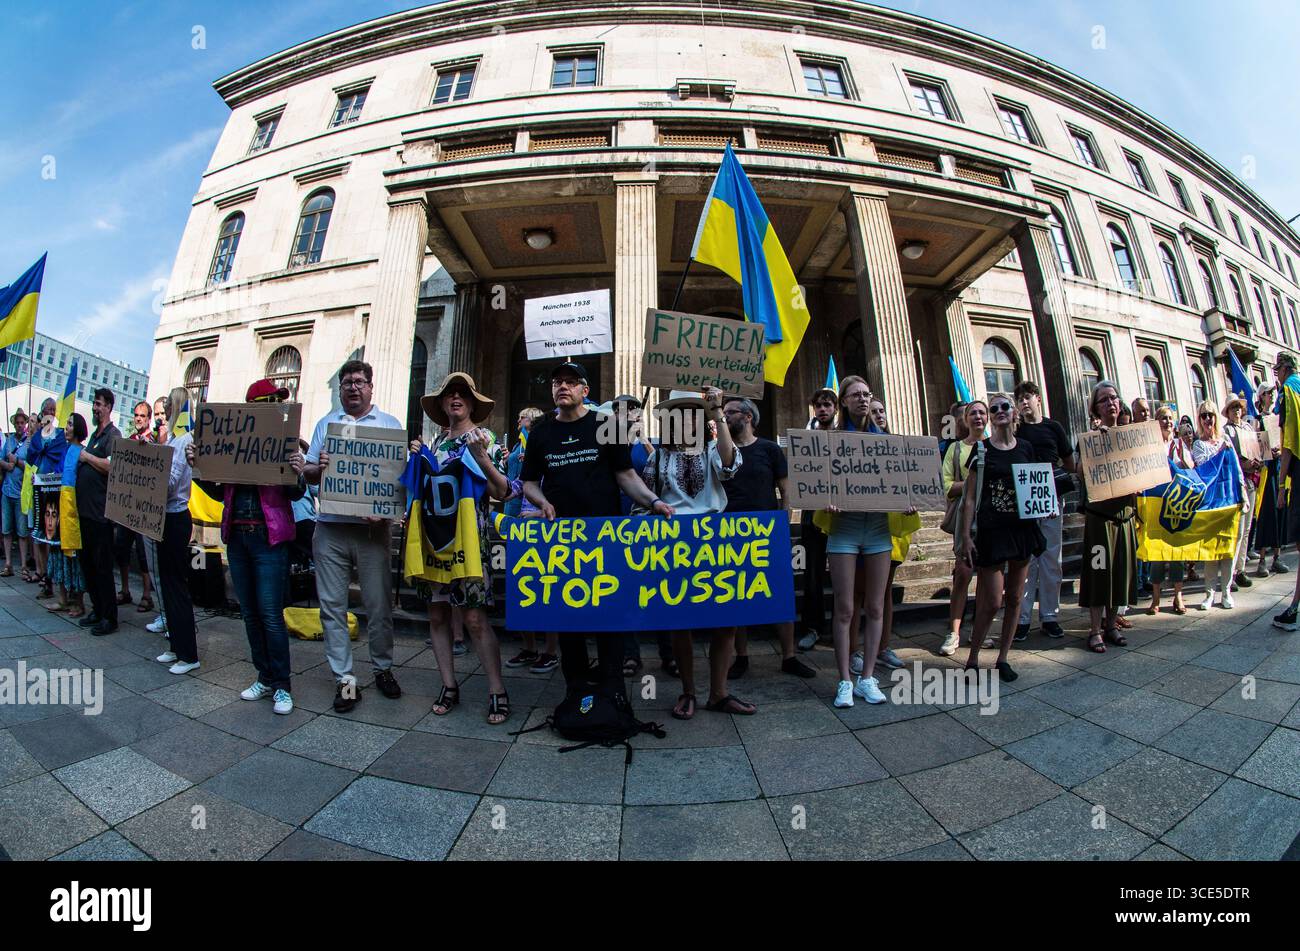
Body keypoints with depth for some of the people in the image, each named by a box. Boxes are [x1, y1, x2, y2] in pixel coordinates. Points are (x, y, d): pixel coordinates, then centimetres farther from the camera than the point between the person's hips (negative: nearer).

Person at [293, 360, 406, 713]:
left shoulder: (390, 424, 8)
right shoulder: (325, 423, 16)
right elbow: (309, 474, 10)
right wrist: (317, 468, -14)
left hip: (372, 528, -2)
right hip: (330, 528, 3)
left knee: (378, 604, 5)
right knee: (332, 605, 5)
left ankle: (383, 668, 22)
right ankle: (344, 678, 16)